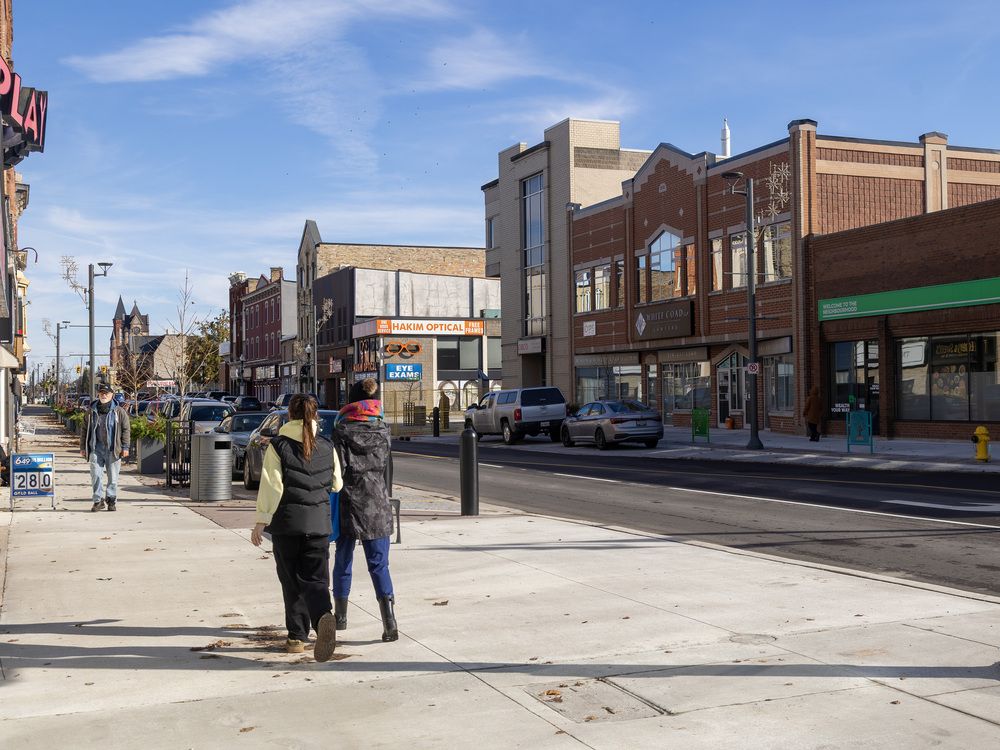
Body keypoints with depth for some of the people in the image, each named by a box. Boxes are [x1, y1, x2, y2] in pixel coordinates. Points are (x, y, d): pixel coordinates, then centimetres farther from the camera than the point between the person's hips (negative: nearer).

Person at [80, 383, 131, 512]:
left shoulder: (119, 411, 1)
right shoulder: (91, 412, 8)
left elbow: (126, 429, 2)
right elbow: (84, 430, 15)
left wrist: (125, 447, -4)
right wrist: (83, 447, 11)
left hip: (113, 449, -2)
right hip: (96, 449, 2)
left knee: (113, 476, 5)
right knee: (96, 475, -3)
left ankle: (112, 499, 16)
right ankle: (98, 500, 5)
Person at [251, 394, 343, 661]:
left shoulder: (278, 446, -4)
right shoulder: (327, 447, 6)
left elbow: (272, 486, -9)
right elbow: (336, 484, 14)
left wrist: (261, 521, -5)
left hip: (287, 521, -1)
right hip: (319, 521, 2)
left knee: (292, 581, 10)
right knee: (315, 579, 1)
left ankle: (297, 636, 15)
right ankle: (324, 617, -27)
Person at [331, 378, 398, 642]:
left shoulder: (341, 430, -7)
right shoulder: (382, 431, 2)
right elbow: (384, 465, 9)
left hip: (348, 506, -2)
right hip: (378, 506, 2)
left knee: (343, 562, 15)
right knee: (379, 564, 2)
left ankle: (340, 616, 29)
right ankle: (390, 622, -11)